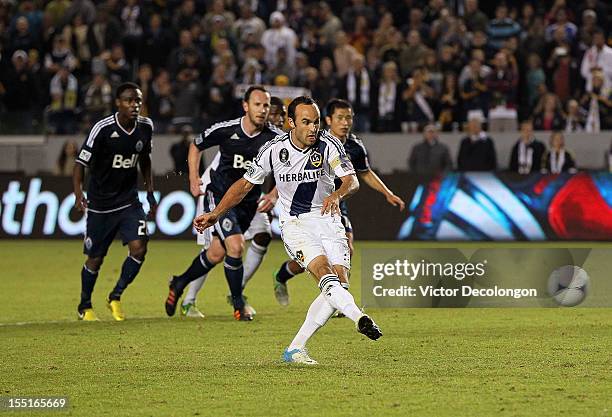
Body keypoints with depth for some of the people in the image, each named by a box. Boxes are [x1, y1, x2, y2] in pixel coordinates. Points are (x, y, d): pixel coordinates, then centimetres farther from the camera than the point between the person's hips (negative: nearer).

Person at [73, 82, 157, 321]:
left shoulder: (145, 127, -2)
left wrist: (150, 192, 14)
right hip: (100, 204, -4)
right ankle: (85, 306, 28)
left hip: (129, 201, 4)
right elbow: (81, 163, -15)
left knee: (139, 248, -15)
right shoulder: (103, 129, -17)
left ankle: (116, 297, 5)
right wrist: (78, 194, -29)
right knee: (95, 259, 6)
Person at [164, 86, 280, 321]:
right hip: (220, 196, -3)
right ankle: (238, 304, -1)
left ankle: (179, 284, 37)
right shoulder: (226, 130, -15)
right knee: (235, 247, -20)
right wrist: (193, 178, -6)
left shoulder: (274, 138, -12)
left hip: (249, 202, 4)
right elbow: (196, 146, 3)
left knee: (217, 254, 10)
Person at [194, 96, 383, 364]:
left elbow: (352, 181, -19)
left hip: (327, 218, 2)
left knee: (340, 279, -16)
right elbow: (245, 184, 6)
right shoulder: (274, 150, -8)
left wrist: (337, 195, -42)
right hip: (294, 224, -1)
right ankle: (360, 319, -46)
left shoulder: (329, 145, -10)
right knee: (324, 272, -27)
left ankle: (295, 349, -11)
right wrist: (215, 215, 2)